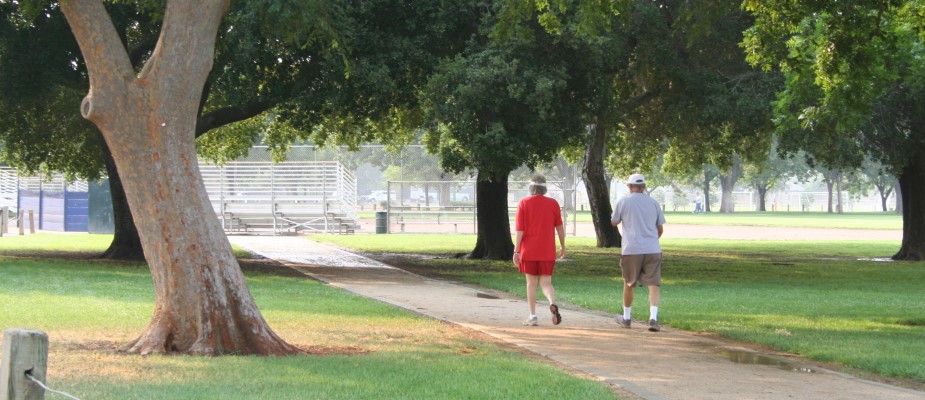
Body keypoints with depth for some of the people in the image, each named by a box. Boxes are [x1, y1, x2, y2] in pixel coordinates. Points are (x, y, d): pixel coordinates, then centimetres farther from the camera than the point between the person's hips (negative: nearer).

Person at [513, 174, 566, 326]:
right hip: (547, 251, 1)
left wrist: (516, 251, -7)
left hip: (529, 251, -1)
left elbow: (519, 229, -8)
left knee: (531, 282, 8)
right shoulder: (553, 203, 1)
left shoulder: (524, 203, -3)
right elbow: (560, 228, 5)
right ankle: (553, 303, -24)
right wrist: (563, 246, 17)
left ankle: (532, 316, 8)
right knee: (546, 283, 5)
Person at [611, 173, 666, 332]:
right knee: (654, 284, -3)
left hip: (631, 249, -1)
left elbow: (614, 222, 14)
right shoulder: (653, 203, 10)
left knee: (628, 284, 16)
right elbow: (660, 229, 14)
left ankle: (626, 317, 27)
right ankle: (653, 317, -21)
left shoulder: (623, 202, 2)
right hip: (652, 250, 1)